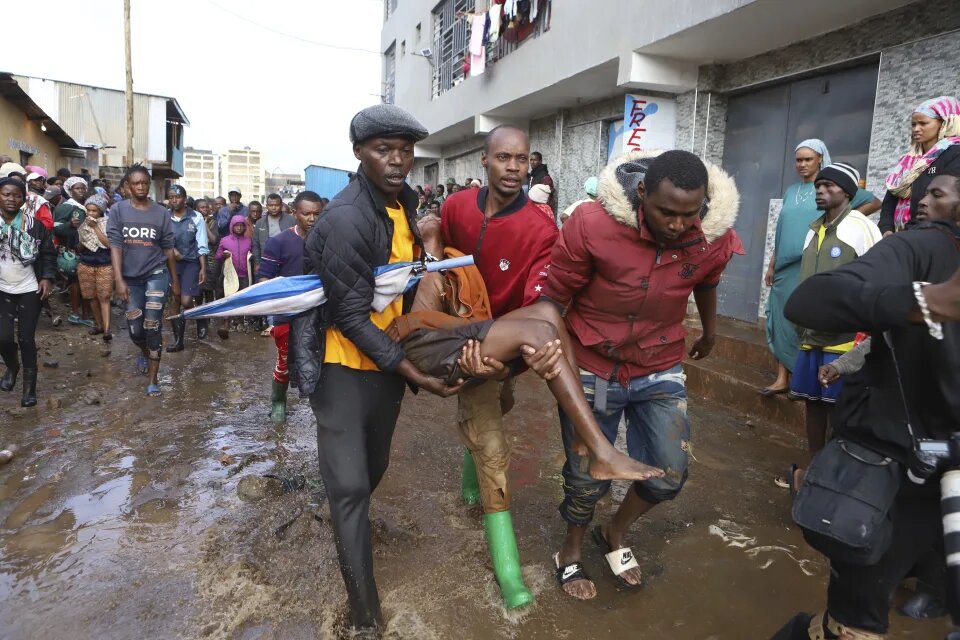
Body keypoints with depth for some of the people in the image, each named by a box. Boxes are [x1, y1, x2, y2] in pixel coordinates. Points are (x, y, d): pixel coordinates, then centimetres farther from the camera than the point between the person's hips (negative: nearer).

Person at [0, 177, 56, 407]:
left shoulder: (34, 225, -4)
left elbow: (48, 253, 2)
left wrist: (47, 277, -10)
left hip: (30, 290, -1)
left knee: (26, 338, 1)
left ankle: (29, 384, 14)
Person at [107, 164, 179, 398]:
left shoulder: (161, 213, 1)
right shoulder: (118, 210, -1)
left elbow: (168, 248, 6)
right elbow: (115, 246, -7)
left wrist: (175, 280, 9)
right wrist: (119, 280, -15)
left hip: (156, 274, -1)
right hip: (131, 277, 1)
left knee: (153, 326, -11)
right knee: (135, 329, 7)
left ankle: (152, 380, -3)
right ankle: (145, 352, 44)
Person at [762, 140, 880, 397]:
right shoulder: (790, 191, 14)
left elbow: (874, 202, 3)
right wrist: (771, 264, 12)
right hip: (785, 267, 5)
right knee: (782, 319, 3)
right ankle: (782, 378, 8)